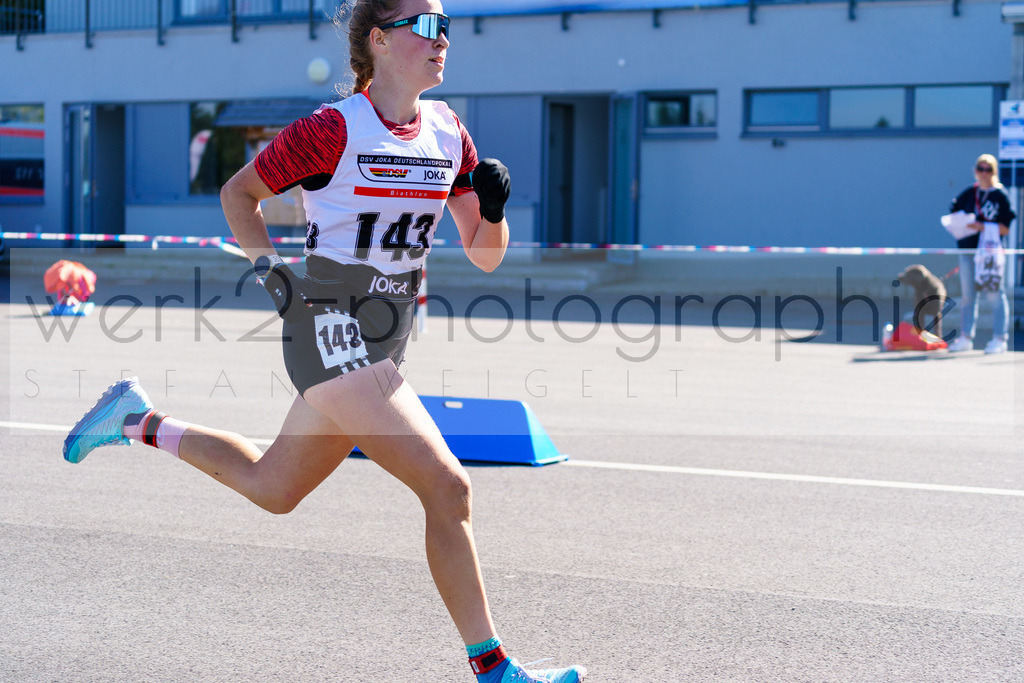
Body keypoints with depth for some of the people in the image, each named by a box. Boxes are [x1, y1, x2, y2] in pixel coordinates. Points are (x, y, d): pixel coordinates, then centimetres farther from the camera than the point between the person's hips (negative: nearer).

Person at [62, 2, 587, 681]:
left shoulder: (449, 132, 7)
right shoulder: (332, 129, -11)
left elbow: (486, 255, 10)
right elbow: (238, 191, 2)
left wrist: (493, 207, -10)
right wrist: (267, 266, -10)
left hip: (382, 341, 8)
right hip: (332, 335, -8)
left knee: (272, 488, 21)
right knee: (448, 486, -15)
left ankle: (141, 420, 37)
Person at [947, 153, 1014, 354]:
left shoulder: (1001, 196, -4)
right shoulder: (969, 193, 10)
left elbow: (1006, 228, -9)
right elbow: (954, 213, 19)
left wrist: (982, 226, -20)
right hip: (968, 248, 5)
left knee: (995, 294, -5)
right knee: (967, 295, 9)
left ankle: (1000, 338, -1)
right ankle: (965, 337, 16)